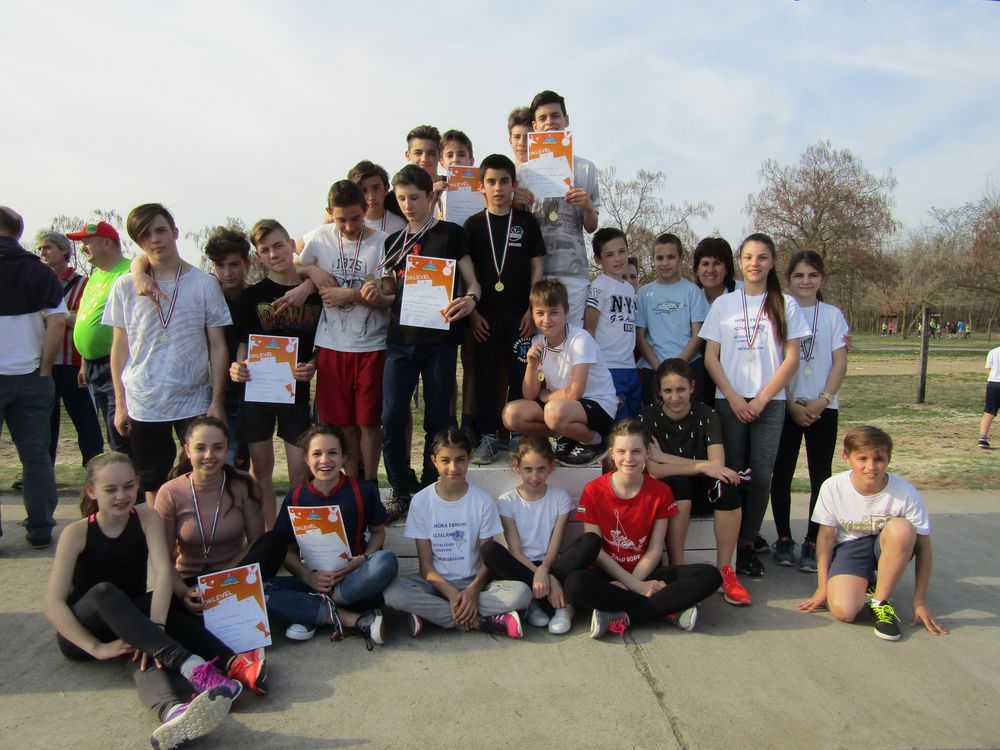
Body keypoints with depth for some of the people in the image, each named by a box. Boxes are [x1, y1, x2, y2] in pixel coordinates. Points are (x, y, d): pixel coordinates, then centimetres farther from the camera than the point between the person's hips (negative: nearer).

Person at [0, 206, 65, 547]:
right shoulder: (40, 272, 2)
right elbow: (57, 320, -5)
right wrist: (44, 367, 0)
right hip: (31, 378, 2)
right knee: (36, 455, 8)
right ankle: (40, 530, 14)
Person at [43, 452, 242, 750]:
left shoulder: (146, 517, -6)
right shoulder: (77, 533, -11)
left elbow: (163, 572, -20)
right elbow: (52, 603, -17)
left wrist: (154, 628, -34)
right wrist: (97, 648, -26)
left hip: (130, 625, 2)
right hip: (80, 633, -2)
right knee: (103, 592, -34)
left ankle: (175, 712, -66)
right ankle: (192, 666, -51)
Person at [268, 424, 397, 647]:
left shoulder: (363, 491, -4)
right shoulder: (296, 498, 0)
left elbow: (378, 531, 7)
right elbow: (288, 550, 5)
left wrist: (364, 559, -13)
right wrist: (308, 576, -15)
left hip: (353, 580, -1)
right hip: (313, 581, 1)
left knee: (386, 561, -34)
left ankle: (312, 614, -19)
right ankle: (356, 620, -24)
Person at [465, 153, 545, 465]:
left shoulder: (527, 222, 6)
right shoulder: (473, 224, 6)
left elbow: (536, 268, 4)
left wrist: (532, 310, -4)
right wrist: (473, 312, -3)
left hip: (520, 313, 0)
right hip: (486, 315, 0)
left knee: (520, 375, 2)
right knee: (485, 376, 2)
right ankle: (488, 437, 10)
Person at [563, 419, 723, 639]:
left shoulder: (660, 492, -2)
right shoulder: (593, 491, -7)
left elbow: (655, 550, -3)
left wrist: (630, 583, -18)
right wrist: (635, 586, -17)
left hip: (645, 573, 2)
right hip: (608, 574, -2)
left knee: (710, 576, -23)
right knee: (575, 584, -37)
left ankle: (621, 618, -26)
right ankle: (668, 610, -26)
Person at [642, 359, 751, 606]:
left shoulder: (706, 415, -6)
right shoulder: (648, 417, -10)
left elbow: (718, 465, -20)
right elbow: (653, 470, -20)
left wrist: (664, 457, -21)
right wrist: (700, 466, -27)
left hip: (701, 489, 2)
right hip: (665, 490, -2)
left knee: (727, 486, -30)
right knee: (678, 484, -35)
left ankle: (724, 570, -17)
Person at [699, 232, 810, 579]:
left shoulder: (785, 305, 6)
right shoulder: (723, 304, 7)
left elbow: (791, 358, 1)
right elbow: (710, 358, 3)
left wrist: (762, 399, -7)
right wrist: (734, 398, -7)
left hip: (770, 402, 0)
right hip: (730, 401, 0)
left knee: (761, 476, -1)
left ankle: (747, 544, 13)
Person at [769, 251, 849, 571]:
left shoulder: (832, 315, 4)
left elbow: (840, 363, 2)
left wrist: (822, 400, -10)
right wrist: (792, 405, -8)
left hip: (823, 407, 1)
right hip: (785, 406, 0)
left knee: (820, 476, 2)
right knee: (781, 474, 2)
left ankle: (813, 544, 10)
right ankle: (784, 539, 15)